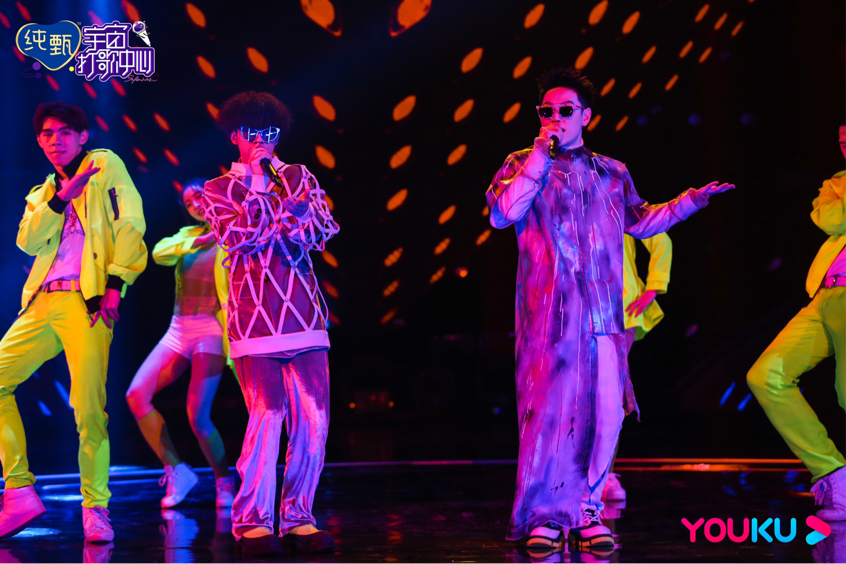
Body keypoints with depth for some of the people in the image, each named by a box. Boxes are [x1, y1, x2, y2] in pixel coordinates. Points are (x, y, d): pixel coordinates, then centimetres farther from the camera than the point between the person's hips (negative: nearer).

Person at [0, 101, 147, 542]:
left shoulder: (105, 166, 9)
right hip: (42, 304, 6)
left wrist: (116, 282, -13)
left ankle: (95, 507, -1)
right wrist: (60, 197, -7)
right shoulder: (41, 195, 25)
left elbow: (130, 225, -2)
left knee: (89, 408, -12)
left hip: (86, 302, -6)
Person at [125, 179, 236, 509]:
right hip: (178, 330, 6)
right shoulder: (188, 235, 16)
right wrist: (199, 241, -16)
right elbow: (159, 253, -4)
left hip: (210, 332, -6)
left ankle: (224, 481, 9)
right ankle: (176, 470, 2)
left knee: (197, 417, -14)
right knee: (136, 396, -9)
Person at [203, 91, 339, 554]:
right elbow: (239, 236, -5)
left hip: (303, 316, 3)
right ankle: (252, 520, -1)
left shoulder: (299, 178, 17)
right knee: (267, 416, -12)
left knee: (313, 420, -4)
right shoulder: (219, 190, 12)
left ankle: (298, 519, 7)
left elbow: (322, 231, 3)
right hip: (254, 319, -3)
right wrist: (256, 184, -7)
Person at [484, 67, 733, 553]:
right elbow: (502, 215, -10)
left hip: (604, 312, 4)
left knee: (606, 413, -3)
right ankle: (542, 515, 5)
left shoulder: (612, 173, 19)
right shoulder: (523, 165, 8)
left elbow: (639, 221, 33)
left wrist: (691, 201, 26)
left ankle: (587, 511, 10)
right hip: (550, 310, -3)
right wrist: (540, 158, -8)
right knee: (550, 410, -7)